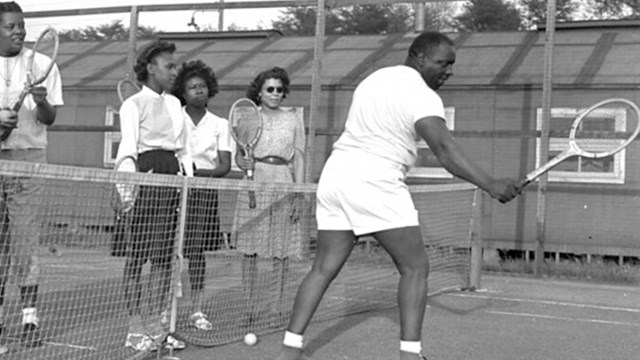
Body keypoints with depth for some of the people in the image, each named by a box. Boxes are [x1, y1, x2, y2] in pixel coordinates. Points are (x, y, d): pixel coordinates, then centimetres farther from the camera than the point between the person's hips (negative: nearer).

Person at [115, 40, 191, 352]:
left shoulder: (174, 104, 18)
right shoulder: (134, 104, -2)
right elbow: (127, 147, -13)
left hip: (172, 178, 7)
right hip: (145, 178, -7)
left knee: (164, 254, 7)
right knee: (137, 253, -3)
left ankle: (158, 323, 14)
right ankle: (134, 328, 2)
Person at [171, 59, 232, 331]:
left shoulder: (220, 124, 9)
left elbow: (225, 166, 3)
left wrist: (201, 171, -14)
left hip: (204, 190, 1)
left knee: (196, 249, 0)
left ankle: (196, 309, 8)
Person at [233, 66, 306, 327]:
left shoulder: (293, 119, 9)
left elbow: (299, 159, 8)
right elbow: (238, 154, 9)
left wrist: (299, 195, 0)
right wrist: (244, 162, -15)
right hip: (254, 183, 0)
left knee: (281, 251, 1)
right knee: (249, 249, -1)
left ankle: (276, 307, 9)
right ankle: (249, 306, 8)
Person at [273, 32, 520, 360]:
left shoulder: (375, 78, 18)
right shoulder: (422, 96, -10)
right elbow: (445, 149, -24)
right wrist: (490, 185, -30)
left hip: (335, 172, 8)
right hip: (375, 184, -8)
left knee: (324, 268, 9)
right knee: (415, 268, 1)